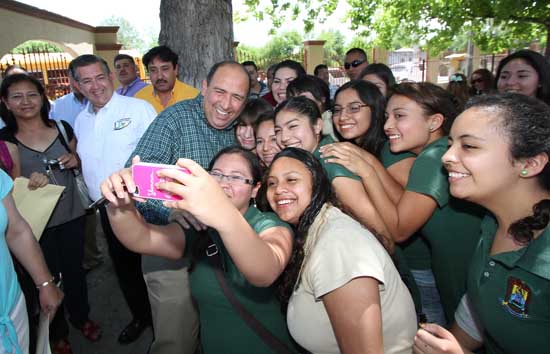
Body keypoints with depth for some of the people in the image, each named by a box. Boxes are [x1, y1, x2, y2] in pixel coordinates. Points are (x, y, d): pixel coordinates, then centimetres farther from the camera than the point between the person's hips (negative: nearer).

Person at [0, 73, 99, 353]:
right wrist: (28, 183, -21)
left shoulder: (62, 128, 0)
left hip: (72, 215, 2)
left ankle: (81, 316, 41)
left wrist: (76, 160, -10)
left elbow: (80, 164, 12)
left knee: (74, 269, 17)